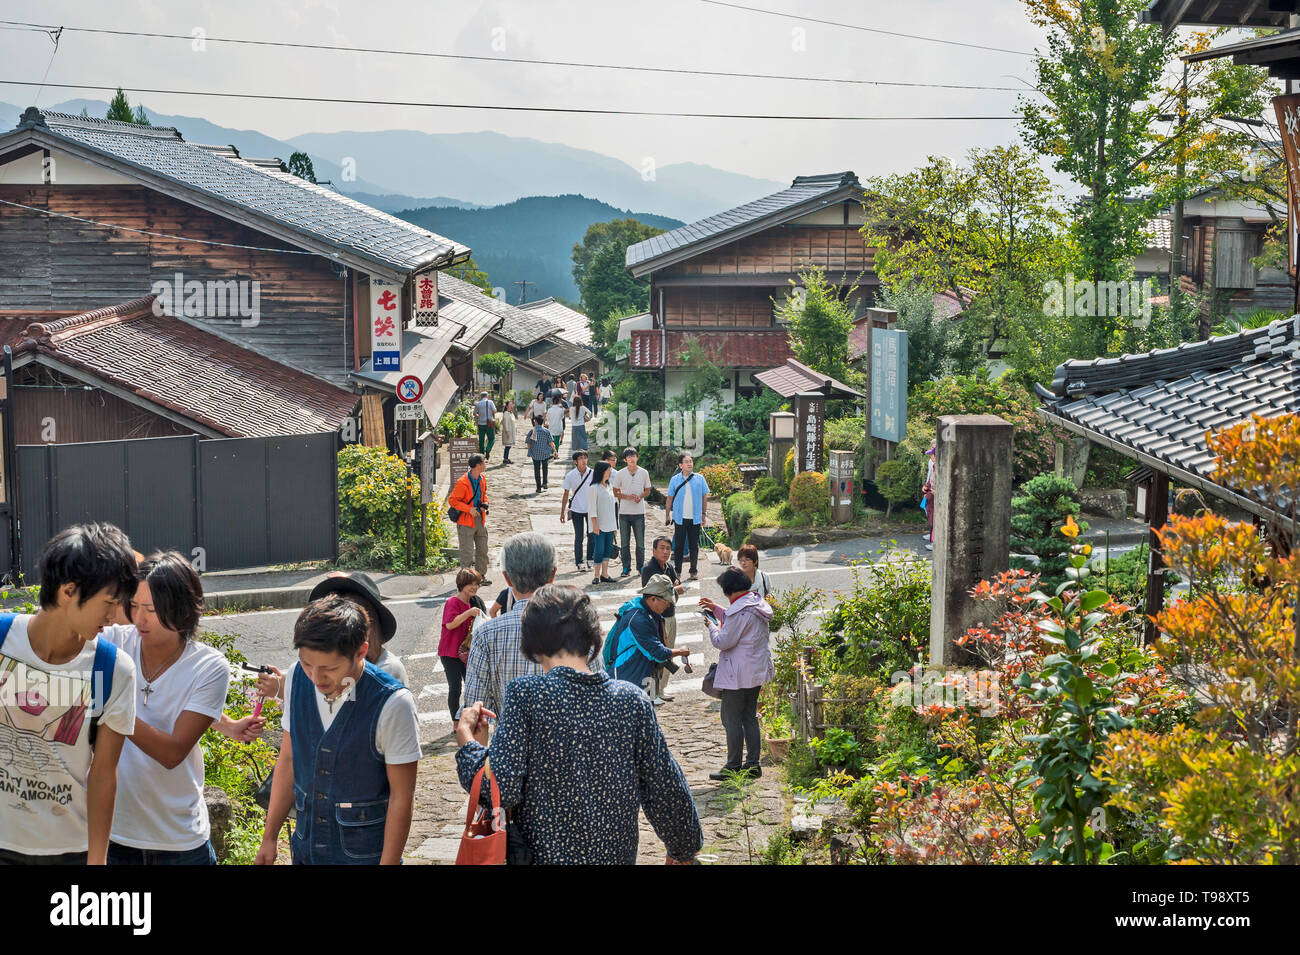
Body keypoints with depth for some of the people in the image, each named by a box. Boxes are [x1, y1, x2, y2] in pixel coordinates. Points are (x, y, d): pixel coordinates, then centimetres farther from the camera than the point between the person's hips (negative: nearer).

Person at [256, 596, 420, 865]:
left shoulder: (392, 704, -22)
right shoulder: (297, 679, -6)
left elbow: (401, 797, -15)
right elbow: (288, 760, 5)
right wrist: (269, 838, 9)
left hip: (365, 854, -4)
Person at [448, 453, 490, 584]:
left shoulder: (482, 478, 5)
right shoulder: (463, 482, -19)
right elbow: (452, 500, -16)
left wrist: (485, 502, 2)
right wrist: (469, 509, -21)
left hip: (480, 519, 7)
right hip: (466, 521, -7)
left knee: (482, 549, 12)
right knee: (467, 552, -3)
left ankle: (481, 575, 24)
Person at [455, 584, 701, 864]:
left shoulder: (525, 694, -14)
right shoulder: (632, 700, -5)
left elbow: (502, 790, -20)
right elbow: (667, 791, -1)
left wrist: (466, 736, -4)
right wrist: (683, 852, 14)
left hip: (543, 854, -2)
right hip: (616, 855, 3)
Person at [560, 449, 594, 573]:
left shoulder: (593, 474, -3)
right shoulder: (570, 475, -4)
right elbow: (566, 494, 4)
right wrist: (562, 512, 3)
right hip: (576, 510, -1)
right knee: (579, 537, 1)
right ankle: (579, 562, 8)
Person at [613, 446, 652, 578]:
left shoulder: (644, 473, 3)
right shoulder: (620, 474, 0)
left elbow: (647, 491, 11)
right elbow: (615, 492, 4)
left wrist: (640, 496, -11)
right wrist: (628, 497, -12)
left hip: (639, 512, 0)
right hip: (624, 512, 0)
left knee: (640, 542, 3)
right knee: (624, 542, 3)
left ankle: (641, 566, 15)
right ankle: (626, 568, 12)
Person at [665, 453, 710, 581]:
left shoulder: (700, 479, 2)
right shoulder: (675, 480, 1)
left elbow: (704, 497, 8)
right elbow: (670, 499, 7)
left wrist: (704, 514, 6)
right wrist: (667, 515, 5)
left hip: (695, 518, 1)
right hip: (680, 518, 0)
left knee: (694, 546, 6)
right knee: (679, 545, 3)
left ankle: (693, 571, 15)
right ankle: (677, 571, 11)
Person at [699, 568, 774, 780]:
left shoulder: (740, 610, -22)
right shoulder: (758, 603, 8)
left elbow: (723, 642, -20)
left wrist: (712, 626, -2)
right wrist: (716, 609, 22)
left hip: (738, 675, -10)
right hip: (757, 671, 10)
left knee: (732, 720, 0)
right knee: (750, 717, 16)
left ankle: (734, 767, 4)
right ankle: (753, 764, 19)